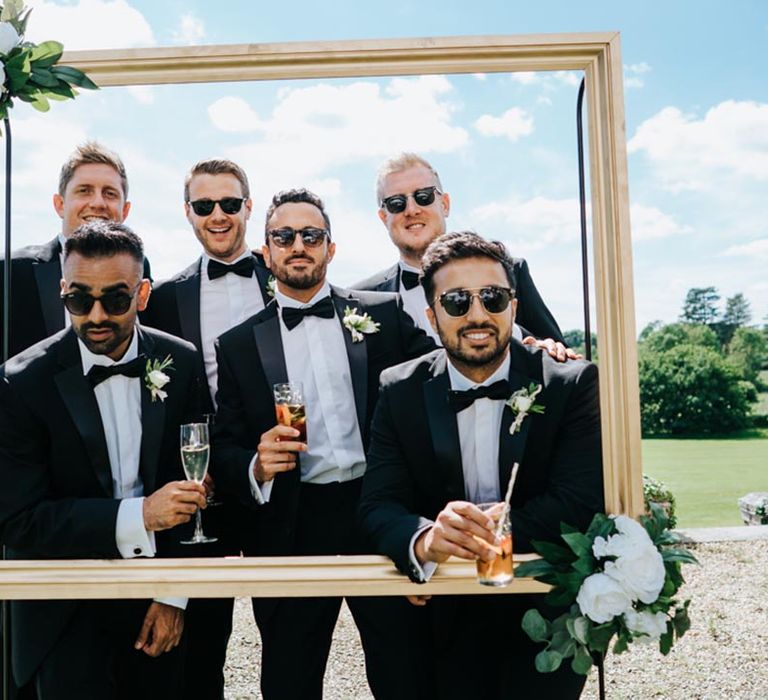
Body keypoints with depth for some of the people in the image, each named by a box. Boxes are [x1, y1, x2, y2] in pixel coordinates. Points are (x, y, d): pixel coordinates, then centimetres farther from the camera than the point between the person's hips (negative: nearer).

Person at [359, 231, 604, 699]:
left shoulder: (573, 384, -13)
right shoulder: (401, 392, -7)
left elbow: (581, 500, -20)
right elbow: (379, 505, -14)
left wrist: (459, 554, -26)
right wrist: (426, 541, -39)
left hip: (549, 613, -1)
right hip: (452, 623, 2)